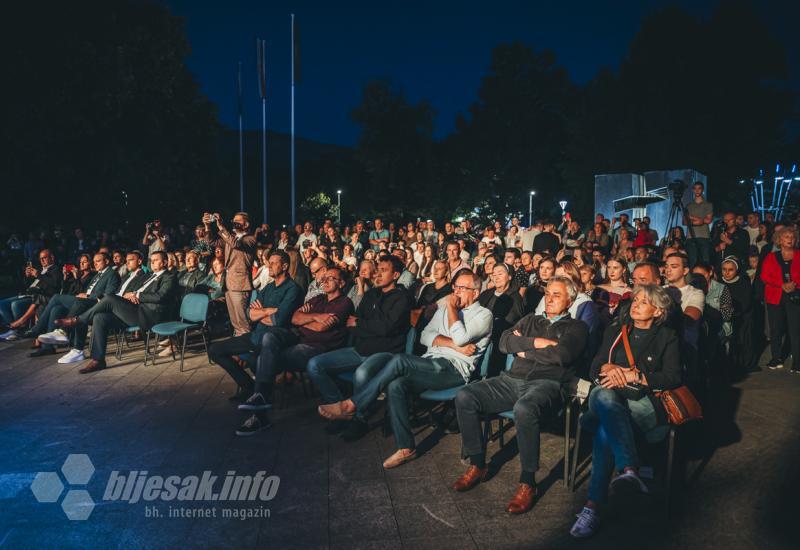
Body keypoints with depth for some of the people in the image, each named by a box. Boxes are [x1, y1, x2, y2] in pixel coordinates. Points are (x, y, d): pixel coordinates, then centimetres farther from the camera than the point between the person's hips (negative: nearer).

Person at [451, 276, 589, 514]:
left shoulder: (576, 327, 13)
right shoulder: (530, 320, 28)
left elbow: (562, 355, -8)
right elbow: (505, 342, 10)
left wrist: (524, 350, 1)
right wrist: (537, 342, -2)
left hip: (546, 384, -5)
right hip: (512, 379, 5)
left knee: (524, 409, -40)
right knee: (464, 396, -17)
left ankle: (527, 483, -23)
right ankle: (477, 465, -4)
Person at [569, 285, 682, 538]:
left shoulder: (667, 337, 16)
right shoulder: (615, 332, 26)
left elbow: (673, 378, 1)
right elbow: (594, 369, 17)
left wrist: (634, 376, -11)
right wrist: (608, 368, -7)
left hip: (645, 404, -2)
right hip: (612, 397, 2)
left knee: (606, 426, -37)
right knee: (603, 394, -39)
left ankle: (594, 505, -42)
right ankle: (629, 469, -53)